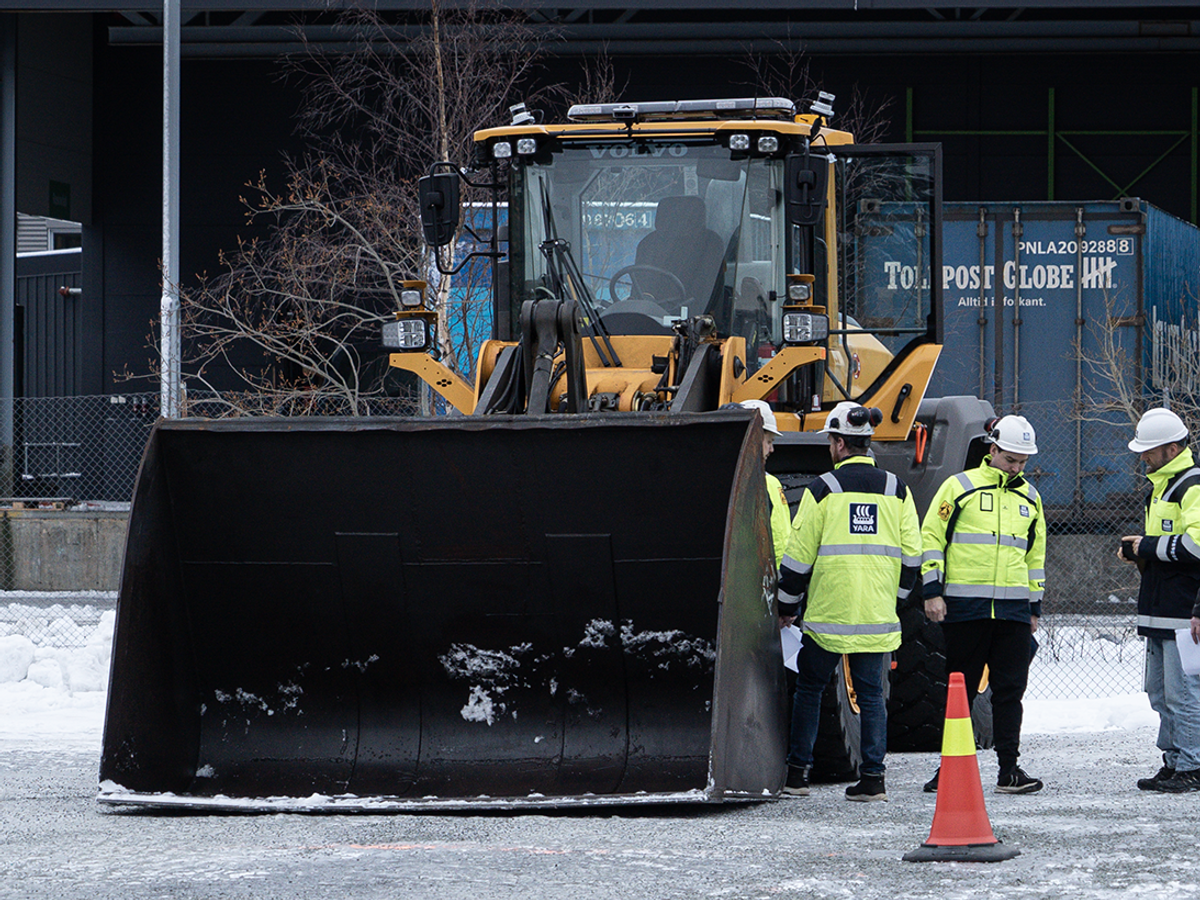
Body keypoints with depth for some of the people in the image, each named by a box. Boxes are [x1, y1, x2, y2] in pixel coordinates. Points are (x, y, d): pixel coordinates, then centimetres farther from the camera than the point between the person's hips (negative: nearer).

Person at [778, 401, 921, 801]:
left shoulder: (822, 490, -5)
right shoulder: (896, 490, 5)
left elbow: (799, 555, -3)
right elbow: (911, 555, 8)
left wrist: (787, 606, 9)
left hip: (828, 613, -3)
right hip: (877, 617, 3)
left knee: (809, 687, 11)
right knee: (871, 693, 8)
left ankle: (797, 772, 13)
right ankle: (873, 777, 2)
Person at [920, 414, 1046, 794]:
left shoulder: (1029, 496, 15)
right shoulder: (960, 486, 1)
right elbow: (931, 537, 0)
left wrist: (1035, 606, 20)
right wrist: (932, 591, -7)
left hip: (1013, 609, 4)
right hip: (965, 605, -3)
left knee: (1010, 690, 1)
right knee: (960, 689, 2)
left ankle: (1009, 769, 3)